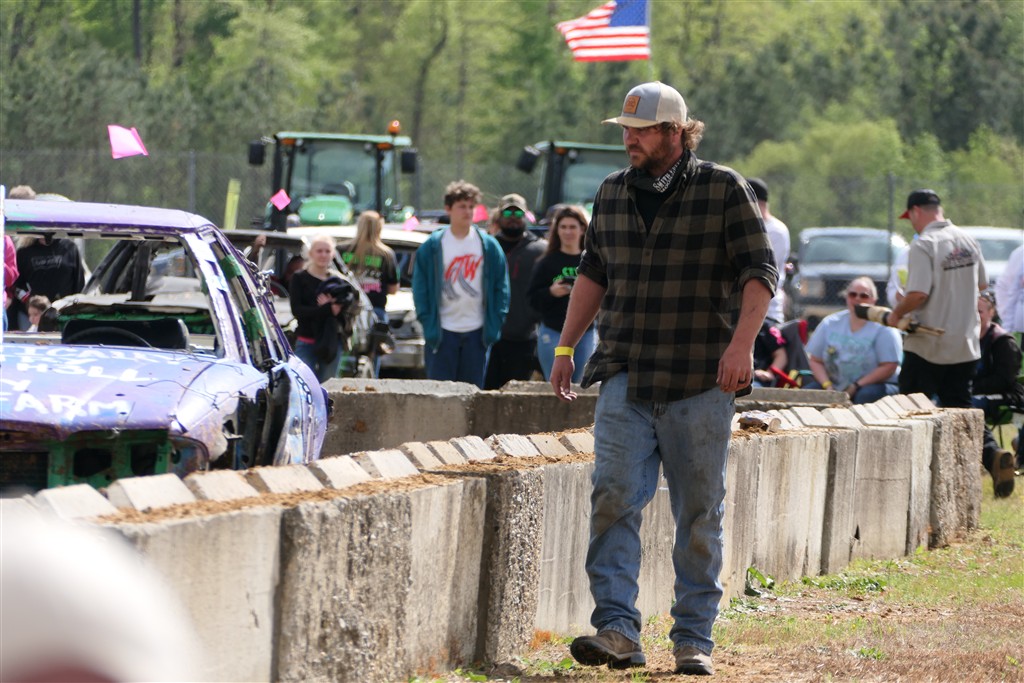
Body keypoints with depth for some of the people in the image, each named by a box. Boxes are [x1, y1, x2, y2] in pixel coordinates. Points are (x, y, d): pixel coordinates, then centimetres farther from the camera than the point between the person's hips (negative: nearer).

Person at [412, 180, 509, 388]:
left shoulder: (489, 246, 4)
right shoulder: (432, 247, 0)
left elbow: (501, 288, 6)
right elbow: (420, 290, 1)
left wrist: (494, 325, -2)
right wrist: (428, 324, -7)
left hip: (477, 332, 2)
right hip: (443, 332, -2)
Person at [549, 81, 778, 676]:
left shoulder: (723, 190, -2)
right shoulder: (613, 193, 13)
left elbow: (760, 270, -6)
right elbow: (594, 272, 23)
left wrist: (742, 342, -20)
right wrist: (566, 346, 20)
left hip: (701, 381, -3)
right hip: (625, 376, 3)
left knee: (700, 513, 2)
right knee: (615, 499, -11)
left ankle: (694, 639, 9)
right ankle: (617, 631, -15)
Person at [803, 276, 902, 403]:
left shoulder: (883, 327, -6)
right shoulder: (830, 323, 7)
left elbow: (889, 367, -14)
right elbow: (815, 360, 9)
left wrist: (857, 386, -20)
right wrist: (827, 385, -10)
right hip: (836, 385, 4)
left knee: (866, 395, -37)